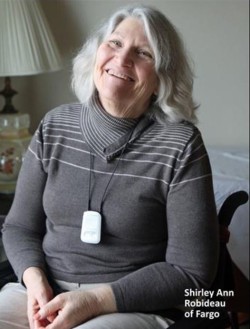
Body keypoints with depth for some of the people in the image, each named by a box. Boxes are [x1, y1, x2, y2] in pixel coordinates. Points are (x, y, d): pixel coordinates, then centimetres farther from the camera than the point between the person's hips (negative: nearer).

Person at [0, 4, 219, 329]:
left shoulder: (181, 145, -9)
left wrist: (96, 300, -16)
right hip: (45, 294, 4)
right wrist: (35, 279, -10)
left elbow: (191, 271, -9)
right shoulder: (54, 127, 3)